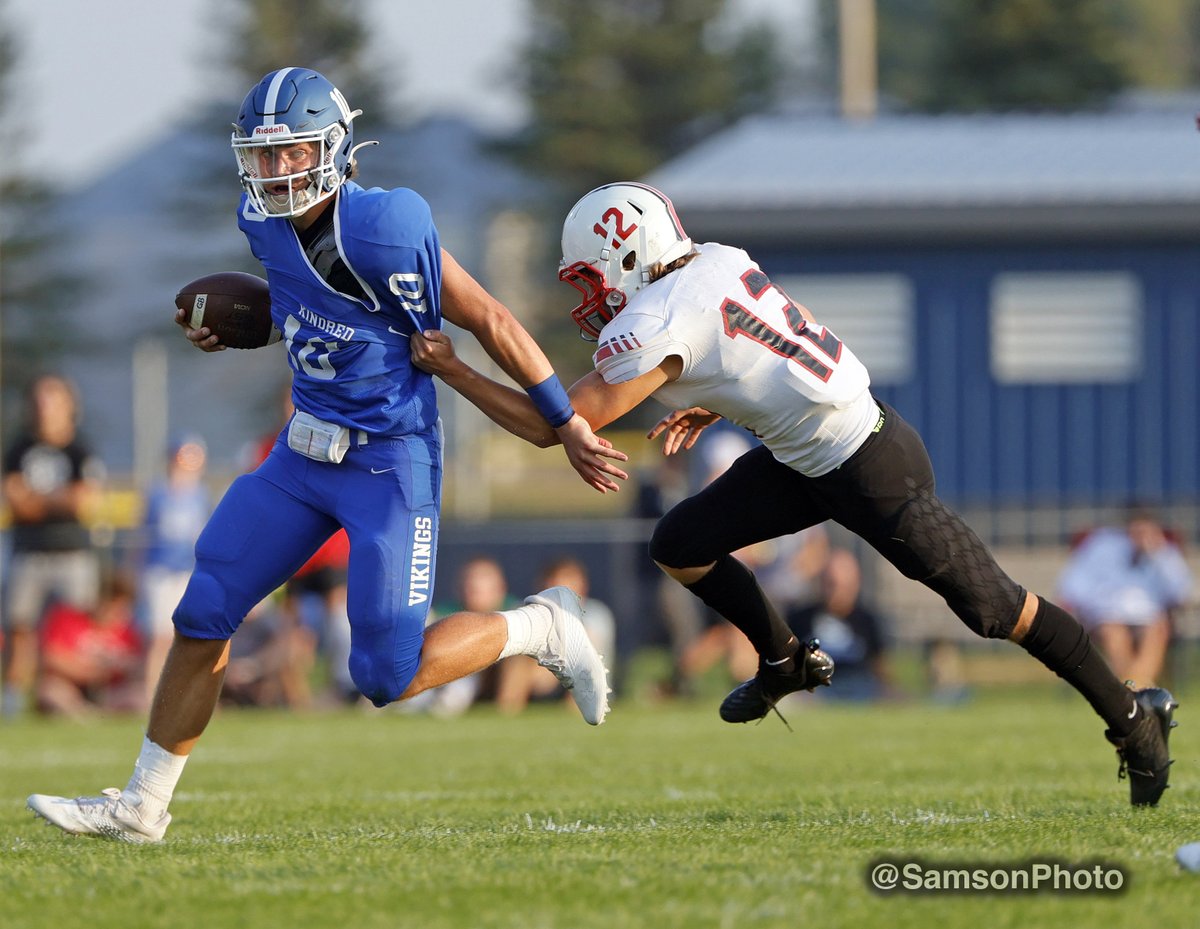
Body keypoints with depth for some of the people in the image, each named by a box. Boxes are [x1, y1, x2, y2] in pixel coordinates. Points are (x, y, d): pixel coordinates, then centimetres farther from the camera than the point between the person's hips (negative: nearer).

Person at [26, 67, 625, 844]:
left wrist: (568, 426, -9)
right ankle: (141, 805, 14)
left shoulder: (382, 232, -24)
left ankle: (541, 630, 15)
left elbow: (491, 322, -15)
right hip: (307, 452, 7)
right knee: (205, 613, 4)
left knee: (389, 677, -9)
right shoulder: (266, 220, -1)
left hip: (389, 463, -7)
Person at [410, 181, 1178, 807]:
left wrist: (451, 369, -15)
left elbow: (550, 425, -22)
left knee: (989, 603, 3)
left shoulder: (653, 330, -23)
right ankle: (786, 662, 26)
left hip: (871, 470, -9)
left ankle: (1132, 716, 17)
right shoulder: (717, 262, 2)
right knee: (681, 545, 4)